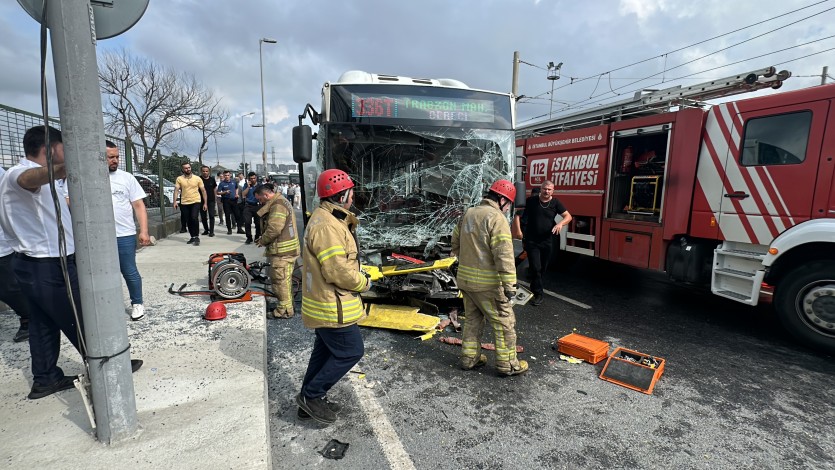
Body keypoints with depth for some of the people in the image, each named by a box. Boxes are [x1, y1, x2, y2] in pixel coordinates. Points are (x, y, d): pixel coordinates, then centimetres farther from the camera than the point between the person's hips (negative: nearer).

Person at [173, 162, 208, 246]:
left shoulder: (197, 179, 0)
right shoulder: (179, 179, 2)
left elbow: (203, 191, 3)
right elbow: (176, 190, -2)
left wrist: (205, 203, -1)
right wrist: (175, 201, -12)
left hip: (195, 202, -2)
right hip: (184, 203, 3)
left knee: (194, 218, -20)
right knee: (188, 221, 10)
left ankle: (197, 237, -11)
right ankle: (192, 237, 24)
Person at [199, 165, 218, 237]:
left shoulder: (212, 179, 4)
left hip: (211, 200, 0)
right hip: (202, 201, 0)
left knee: (211, 215, -6)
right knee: (203, 216, 8)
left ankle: (211, 231, -3)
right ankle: (206, 230, 25)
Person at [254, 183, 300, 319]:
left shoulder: (277, 205, -17)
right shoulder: (281, 202, 17)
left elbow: (274, 229, -24)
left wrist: (262, 241, -8)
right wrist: (264, 239, 11)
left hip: (282, 251, -11)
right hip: (285, 249, 11)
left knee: (281, 280, -2)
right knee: (284, 279, 18)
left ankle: (285, 310, 7)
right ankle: (286, 305, 30)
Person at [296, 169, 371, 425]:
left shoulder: (327, 219, 11)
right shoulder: (327, 226, -26)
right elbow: (339, 272, -27)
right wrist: (364, 283, -12)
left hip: (325, 304, 11)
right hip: (333, 307, -11)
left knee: (325, 351, 21)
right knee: (351, 351, 3)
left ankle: (309, 402, 36)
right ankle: (313, 394, 16)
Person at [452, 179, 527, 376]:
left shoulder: (468, 214, 10)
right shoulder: (496, 218, -15)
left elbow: (456, 243, 17)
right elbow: (504, 255, -22)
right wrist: (510, 284, -21)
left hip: (464, 279, 8)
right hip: (487, 283, -8)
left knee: (472, 319, 20)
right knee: (504, 322, 8)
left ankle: (469, 358, 29)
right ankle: (507, 364, 19)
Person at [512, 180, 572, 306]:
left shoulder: (555, 202, -2)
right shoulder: (531, 200, -7)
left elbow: (568, 216, -2)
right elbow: (518, 214, -4)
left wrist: (560, 224, -23)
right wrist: (518, 229, -15)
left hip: (547, 241, 3)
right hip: (531, 240, -3)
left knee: (543, 268, 17)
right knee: (536, 268, -5)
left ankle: (534, 284, 44)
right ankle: (538, 293, 9)